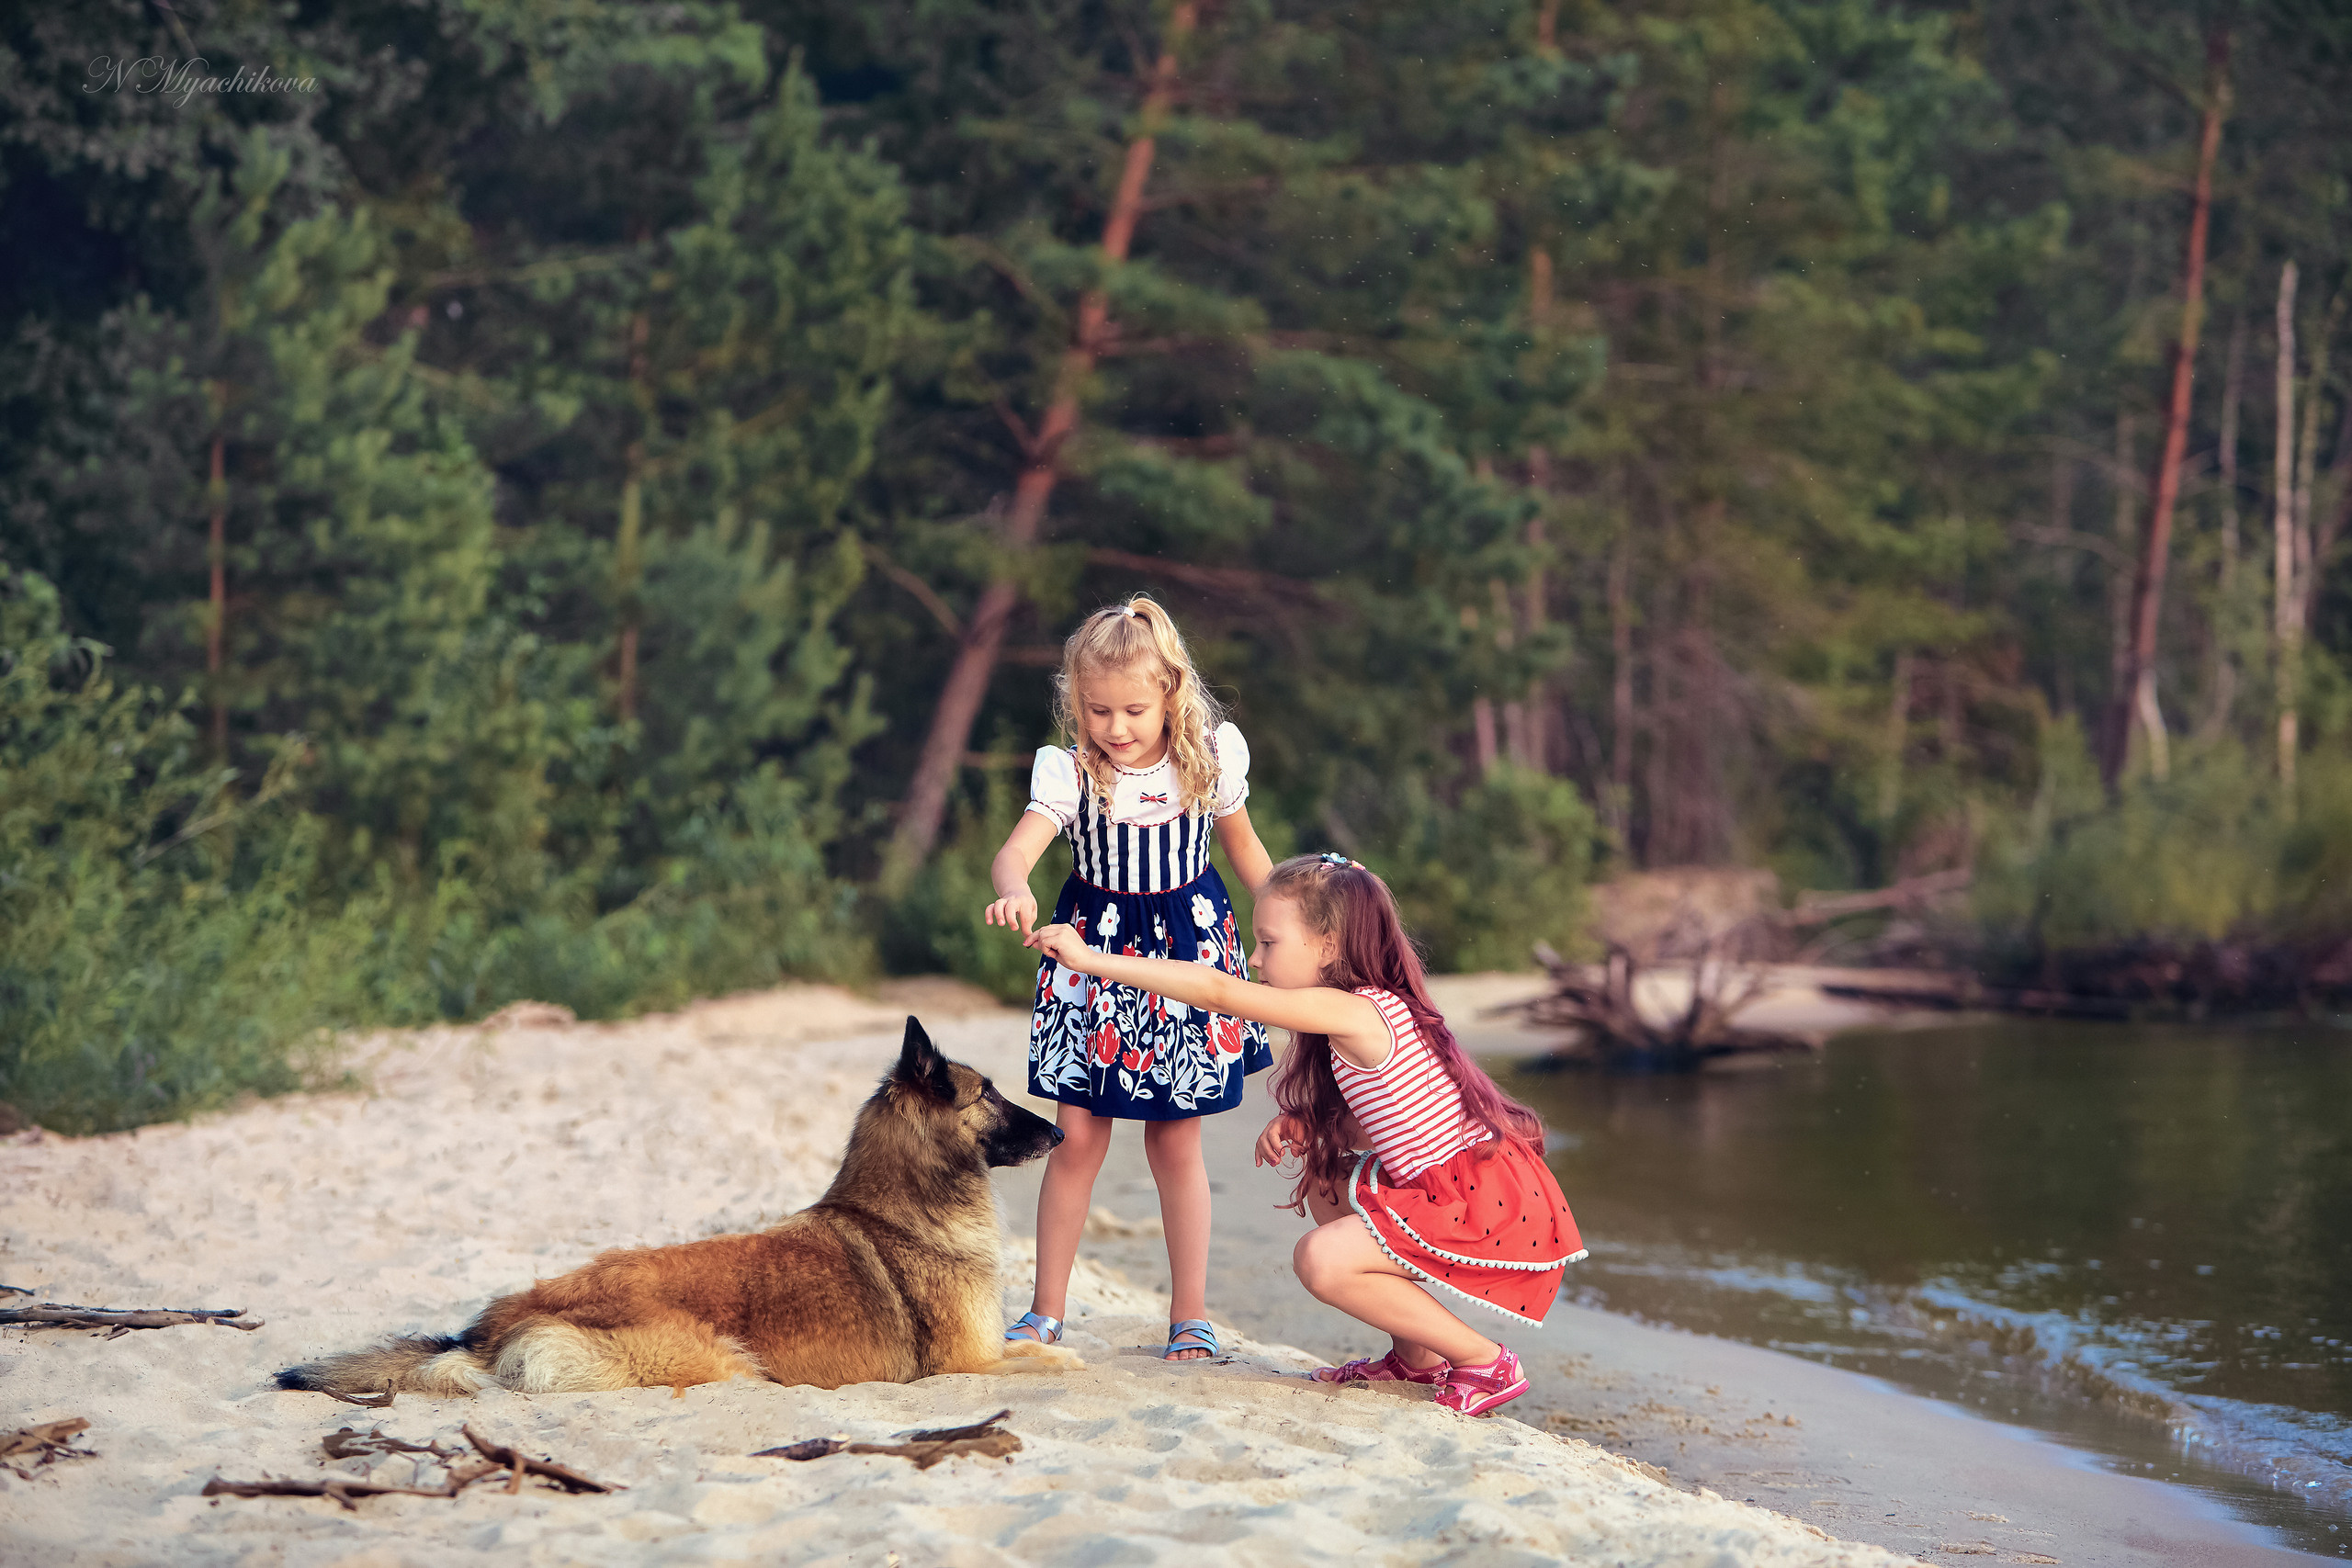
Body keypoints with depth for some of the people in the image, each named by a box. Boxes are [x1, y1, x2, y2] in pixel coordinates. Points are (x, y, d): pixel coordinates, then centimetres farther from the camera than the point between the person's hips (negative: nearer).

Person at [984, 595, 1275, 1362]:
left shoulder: (1210, 758, -9)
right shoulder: (1069, 772, -15)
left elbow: (1246, 851, 7)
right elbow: (1016, 848, -31)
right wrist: (1013, 891, -54)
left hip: (1186, 947, 0)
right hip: (1095, 950, 0)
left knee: (1175, 1144, 5)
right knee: (1078, 1137, 1)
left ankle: (1191, 1316, 16)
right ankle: (1046, 1311, 14)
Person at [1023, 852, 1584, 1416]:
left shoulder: (1350, 1013, -17)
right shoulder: (1373, 1011, 13)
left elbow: (1216, 992, -21)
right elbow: (1367, 1125, 20)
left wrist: (1089, 958, -19)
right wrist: (1298, 1126, 0)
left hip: (1494, 1205, -10)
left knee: (1322, 1259, -16)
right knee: (1326, 1182, 19)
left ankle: (1486, 1362, -5)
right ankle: (1415, 1357, 19)